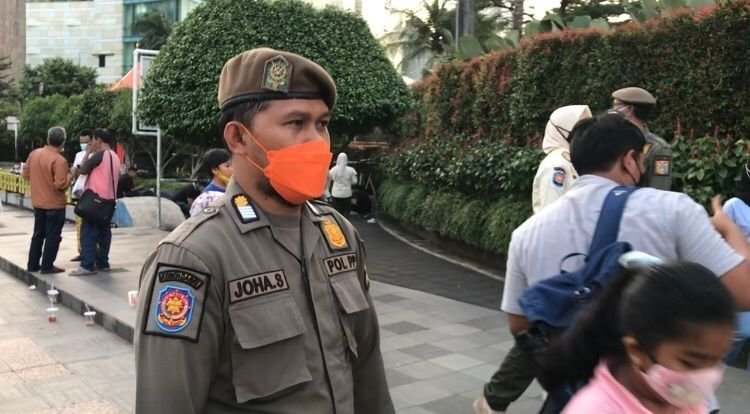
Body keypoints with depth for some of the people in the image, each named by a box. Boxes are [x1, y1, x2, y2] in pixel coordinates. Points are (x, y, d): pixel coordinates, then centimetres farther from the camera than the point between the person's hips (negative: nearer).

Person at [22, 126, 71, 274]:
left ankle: (32, 265, 22)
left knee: (38, 234, 17)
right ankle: (47, 266, 6)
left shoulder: (34, 153, 1)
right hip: (55, 204, -7)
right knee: (53, 236, 3)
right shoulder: (59, 160, -21)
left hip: (38, 202, 7)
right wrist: (70, 176, -7)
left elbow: (25, 174, 10)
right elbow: (61, 184, -25)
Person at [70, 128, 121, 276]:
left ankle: (87, 265, -9)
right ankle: (102, 262, 15)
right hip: (108, 199, 9)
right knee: (104, 231, 12)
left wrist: (87, 153, 0)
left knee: (88, 232, -7)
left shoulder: (99, 154, -14)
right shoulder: (115, 157, 13)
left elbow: (83, 170, -10)